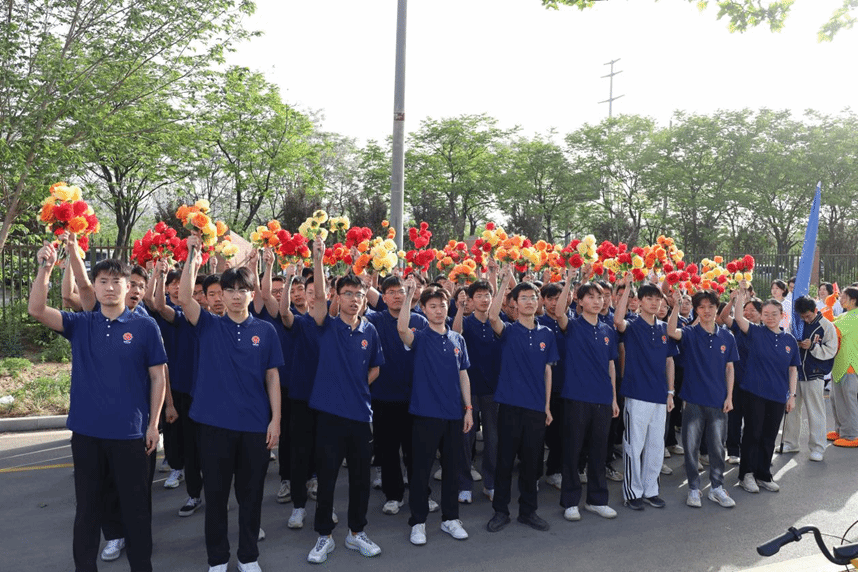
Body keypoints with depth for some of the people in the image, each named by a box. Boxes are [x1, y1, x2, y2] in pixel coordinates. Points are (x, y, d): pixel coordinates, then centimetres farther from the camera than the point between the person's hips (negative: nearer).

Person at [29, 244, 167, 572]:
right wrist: (45, 268, -21)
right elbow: (36, 310, -10)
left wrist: (153, 424, -4)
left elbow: (158, 377, -2)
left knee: (135, 504, 9)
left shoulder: (145, 327, -4)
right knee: (87, 505, 15)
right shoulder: (80, 325, 3)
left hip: (130, 432, -2)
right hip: (86, 431, 2)